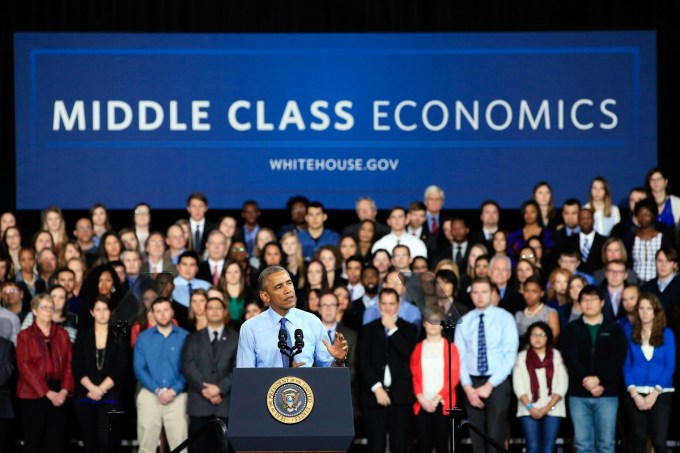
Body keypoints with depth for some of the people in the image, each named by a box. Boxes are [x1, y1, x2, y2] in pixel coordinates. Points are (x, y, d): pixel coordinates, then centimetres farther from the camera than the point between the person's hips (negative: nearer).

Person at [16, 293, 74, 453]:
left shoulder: (62, 334, 13)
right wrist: (48, 393, -14)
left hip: (59, 397, 3)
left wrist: (64, 391, -9)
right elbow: (25, 367, -7)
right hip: (33, 397, -3)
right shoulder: (25, 336, 2)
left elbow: (69, 364, 7)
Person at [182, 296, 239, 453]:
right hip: (199, 404, 1)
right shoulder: (193, 339, 15)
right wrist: (204, 389, -12)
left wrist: (220, 388, -13)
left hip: (226, 403, -1)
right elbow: (188, 366, 2)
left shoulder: (236, 339, 13)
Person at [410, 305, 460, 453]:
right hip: (422, 404, 1)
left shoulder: (450, 347, 4)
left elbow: (454, 376, -2)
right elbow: (413, 376, 7)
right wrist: (421, 399, -7)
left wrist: (438, 398, -10)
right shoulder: (418, 348, 10)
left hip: (443, 404, -1)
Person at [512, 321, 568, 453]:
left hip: (552, 410, 0)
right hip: (529, 410, 0)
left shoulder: (557, 356, 8)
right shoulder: (521, 357, 9)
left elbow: (562, 385, 1)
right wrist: (530, 407, -11)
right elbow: (518, 385, 1)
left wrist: (548, 407, -9)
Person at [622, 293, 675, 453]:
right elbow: (626, 367, 5)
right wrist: (634, 393, -9)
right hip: (635, 394, 2)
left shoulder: (666, 334, 5)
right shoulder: (631, 335, 9)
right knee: (637, 440, 2)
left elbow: (670, 366, -1)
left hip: (661, 394, -2)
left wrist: (655, 392, -11)